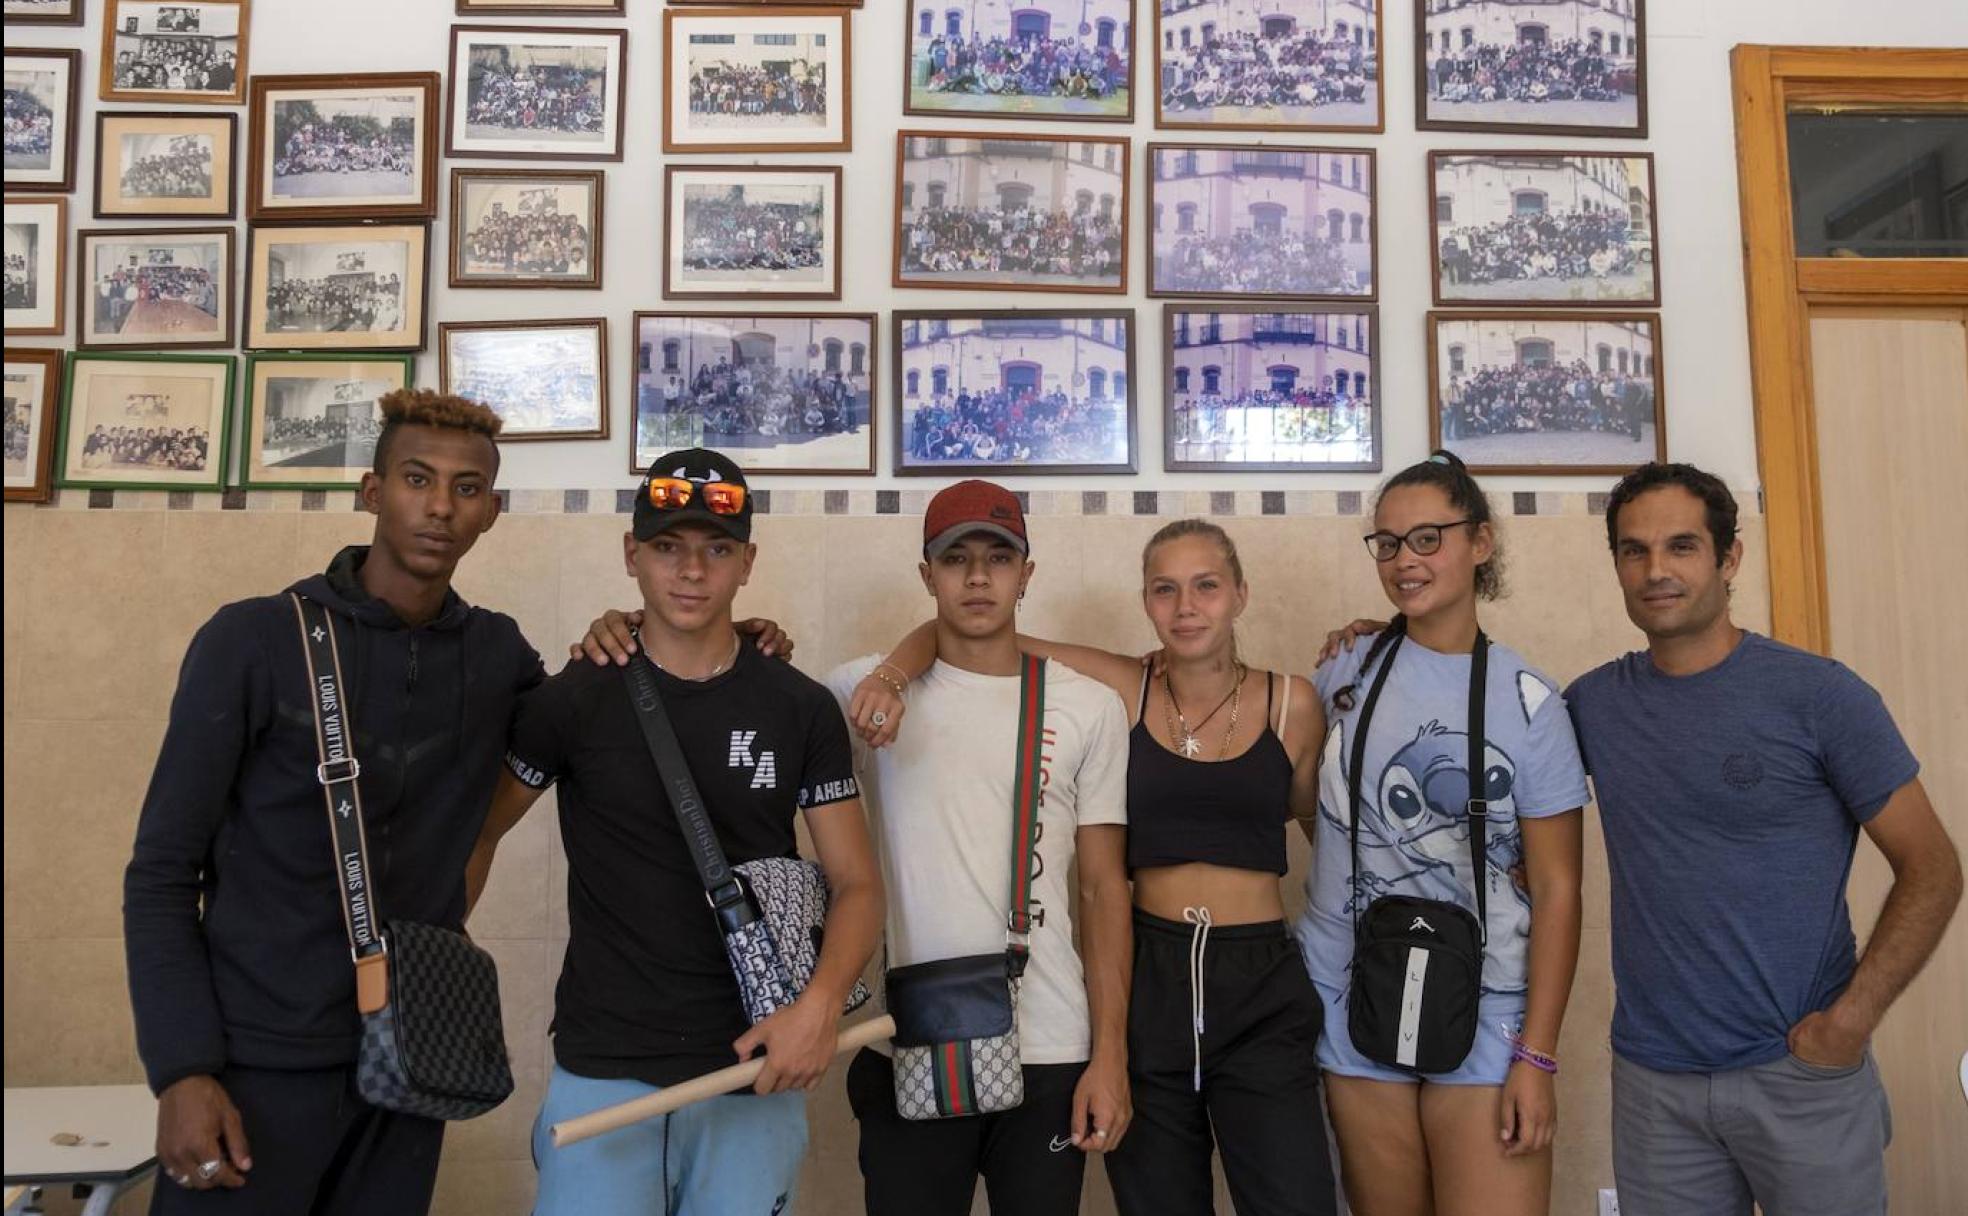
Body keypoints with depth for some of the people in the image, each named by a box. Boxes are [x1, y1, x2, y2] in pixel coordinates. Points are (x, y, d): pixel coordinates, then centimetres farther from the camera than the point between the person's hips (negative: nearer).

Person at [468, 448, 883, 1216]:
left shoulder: (800, 711, 0)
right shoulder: (572, 701, -2)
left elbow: (857, 886, 1)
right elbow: (475, 834, 9)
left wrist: (820, 1003, -16)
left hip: (755, 1078, 1)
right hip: (601, 1076, -1)